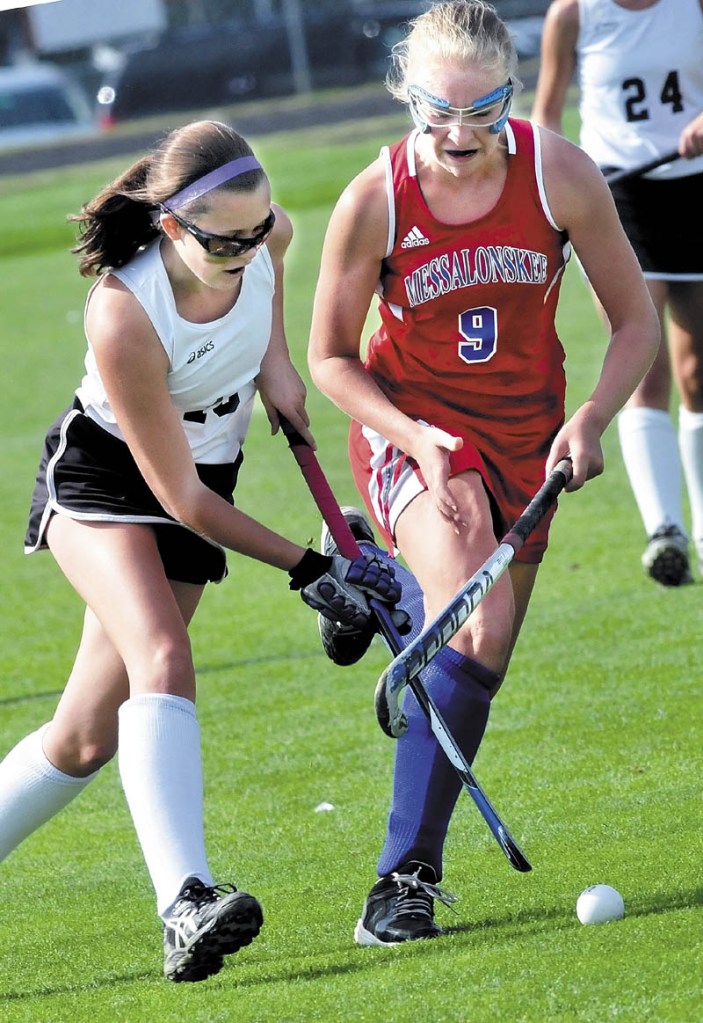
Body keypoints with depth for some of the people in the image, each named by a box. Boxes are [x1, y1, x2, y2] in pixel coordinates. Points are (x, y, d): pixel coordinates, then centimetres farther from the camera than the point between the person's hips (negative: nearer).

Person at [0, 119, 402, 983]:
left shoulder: (264, 240, -17)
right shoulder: (124, 318, -33)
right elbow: (179, 496, -24)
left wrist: (274, 358, 1)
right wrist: (306, 569, -20)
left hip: (202, 486, 6)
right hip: (100, 480, -6)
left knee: (87, 736, 4)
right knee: (163, 661, -32)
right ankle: (185, 904, -44)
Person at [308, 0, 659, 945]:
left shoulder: (561, 175, -16)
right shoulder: (373, 202, -19)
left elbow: (636, 319, -5)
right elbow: (329, 358, -6)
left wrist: (590, 420, -20)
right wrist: (413, 436, -21)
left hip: (524, 432, 3)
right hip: (410, 425, -3)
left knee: (478, 657, 10)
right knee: (475, 627, -27)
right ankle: (408, 875, -21)